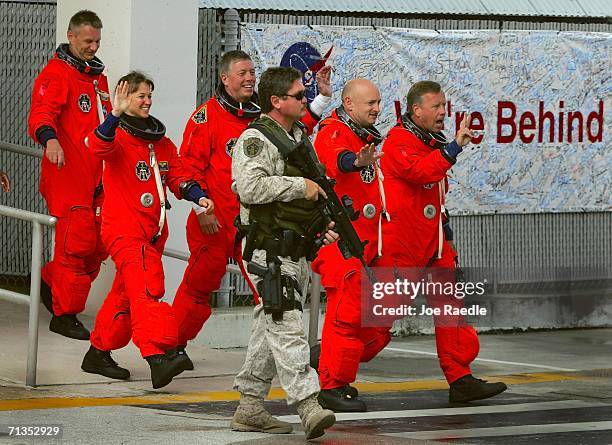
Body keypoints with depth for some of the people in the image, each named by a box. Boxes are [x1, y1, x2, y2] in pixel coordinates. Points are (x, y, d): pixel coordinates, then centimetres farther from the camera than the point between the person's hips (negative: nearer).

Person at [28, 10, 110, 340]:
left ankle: (51, 284, 27)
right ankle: (65, 314, -3)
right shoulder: (56, 73, -6)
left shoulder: (98, 77, 21)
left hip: (96, 174, 8)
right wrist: (49, 138, -38)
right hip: (67, 173, -8)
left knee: (100, 245, 7)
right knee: (77, 242, -11)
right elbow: (40, 114, -19)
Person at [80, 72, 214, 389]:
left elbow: (177, 175, 16)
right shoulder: (118, 135, -6)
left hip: (153, 229, 8)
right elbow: (99, 147, -28)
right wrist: (115, 116, -42)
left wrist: (198, 196, -2)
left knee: (127, 292, 15)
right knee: (146, 286, -22)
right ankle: (157, 356, -34)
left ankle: (99, 353, 27)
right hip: (123, 228, -8)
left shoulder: (162, 142, 17)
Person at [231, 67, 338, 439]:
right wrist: (300, 185, -19)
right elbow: (250, 187, -26)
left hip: (297, 252, 9)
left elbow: (314, 191, 31)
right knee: (286, 325, -15)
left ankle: (250, 407, 16)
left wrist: (326, 223, 14)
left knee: (270, 330, 11)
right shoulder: (256, 139, -11)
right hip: (269, 251, -9)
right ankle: (308, 406, -24)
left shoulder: (301, 138, 18)